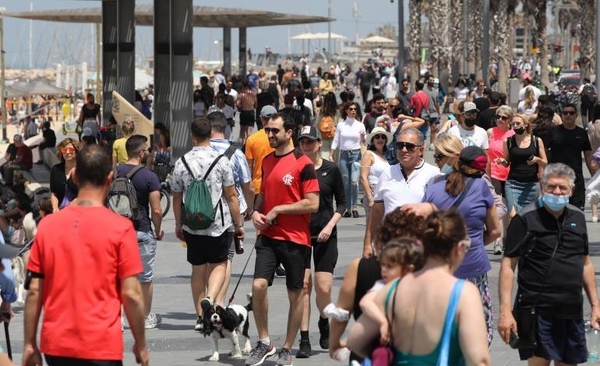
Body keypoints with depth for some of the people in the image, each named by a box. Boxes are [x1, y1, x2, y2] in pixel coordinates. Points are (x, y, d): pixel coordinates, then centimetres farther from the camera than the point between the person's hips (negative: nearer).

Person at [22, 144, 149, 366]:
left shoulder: (47, 225, 1)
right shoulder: (120, 228, -9)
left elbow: (34, 292, 3)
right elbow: (131, 294, -8)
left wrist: (29, 344, 10)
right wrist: (140, 345, 3)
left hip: (55, 346, 4)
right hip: (101, 347, -4)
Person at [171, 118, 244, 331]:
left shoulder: (182, 162, -1)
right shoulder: (221, 160, -8)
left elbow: (176, 197, 7)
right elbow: (231, 196, -5)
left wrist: (178, 224, 20)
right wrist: (238, 224, 5)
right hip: (218, 224, -2)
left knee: (198, 269, 12)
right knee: (219, 264, 11)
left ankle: (201, 316, 15)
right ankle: (210, 299, -15)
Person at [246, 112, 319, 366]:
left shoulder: (303, 164, -9)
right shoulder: (266, 161, 10)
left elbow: (312, 203, -14)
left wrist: (278, 210, -14)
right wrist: (256, 212, 3)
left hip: (295, 239, -4)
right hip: (268, 236, 4)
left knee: (295, 295, 5)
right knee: (258, 285, -11)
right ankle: (264, 343, 5)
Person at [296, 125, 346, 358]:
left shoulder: (331, 170, 1)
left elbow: (342, 202, 6)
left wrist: (330, 225, -7)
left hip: (324, 235, 0)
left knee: (324, 288, -5)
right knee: (303, 286, -4)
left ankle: (324, 323, 27)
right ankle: (304, 340, 2)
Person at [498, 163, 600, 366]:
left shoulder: (577, 218, 9)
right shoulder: (526, 219, -8)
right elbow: (508, 265, -9)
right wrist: (505, 311, -16)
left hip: (572, 311, 5)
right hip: (537, 310, -5)